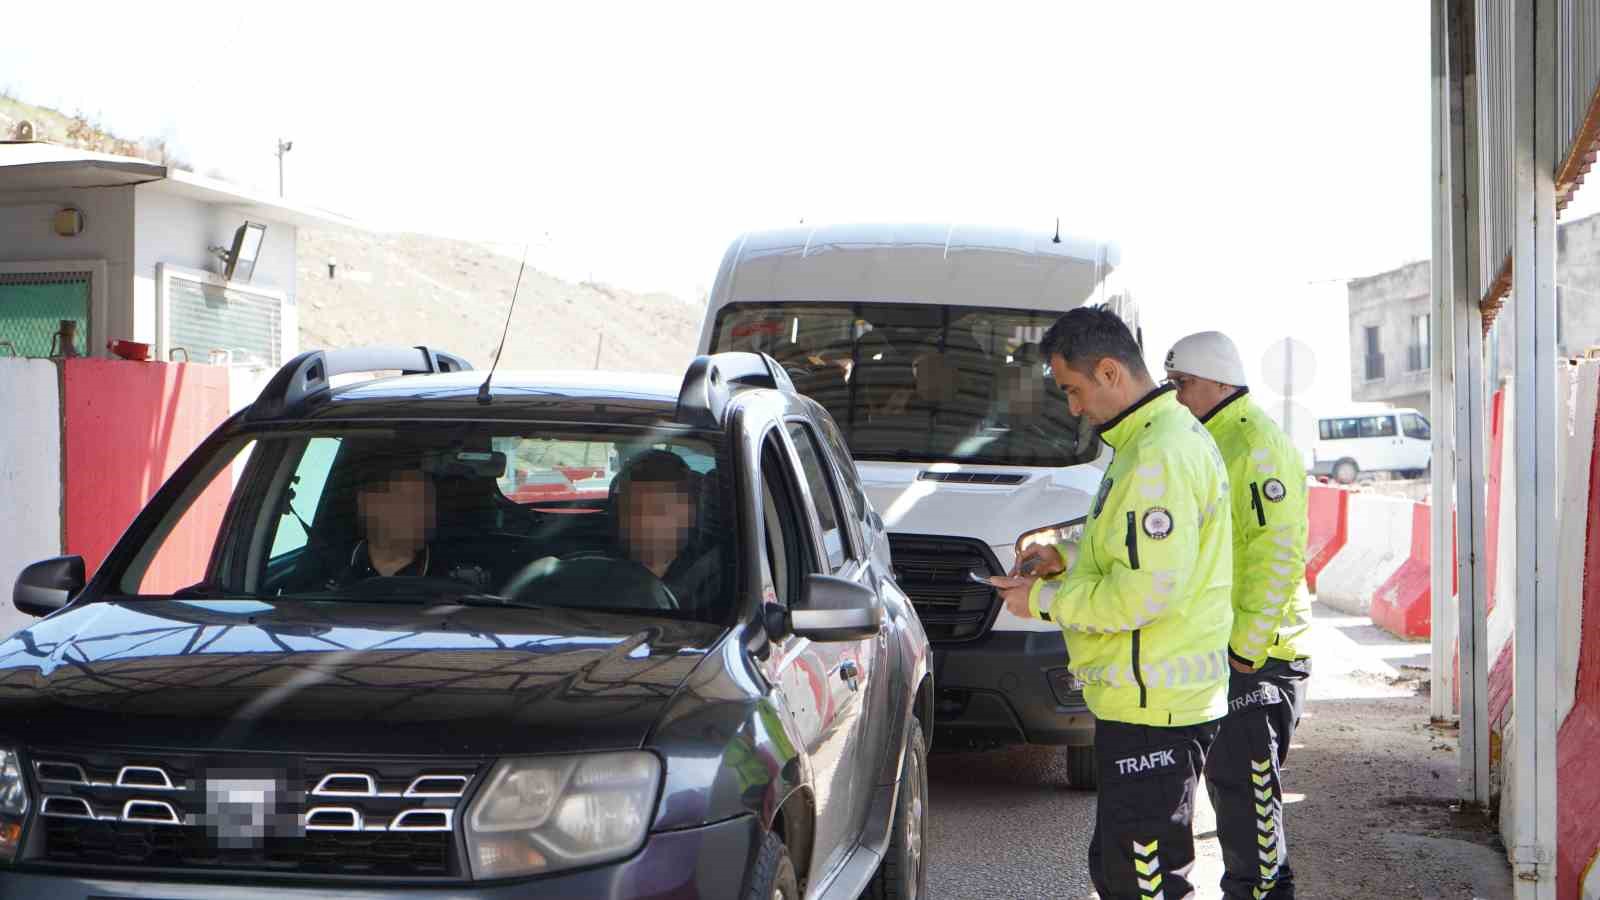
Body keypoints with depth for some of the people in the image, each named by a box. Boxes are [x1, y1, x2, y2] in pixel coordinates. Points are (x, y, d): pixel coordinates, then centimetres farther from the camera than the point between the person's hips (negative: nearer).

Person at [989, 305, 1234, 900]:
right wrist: (1067, 559, 12)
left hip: (1153, 709, -11)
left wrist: (1043, 600, -12)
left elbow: (1144, 595, -24)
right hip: (1148, 701, 11)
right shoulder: (1168, 438, 16)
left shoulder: (1161, 457, -20)